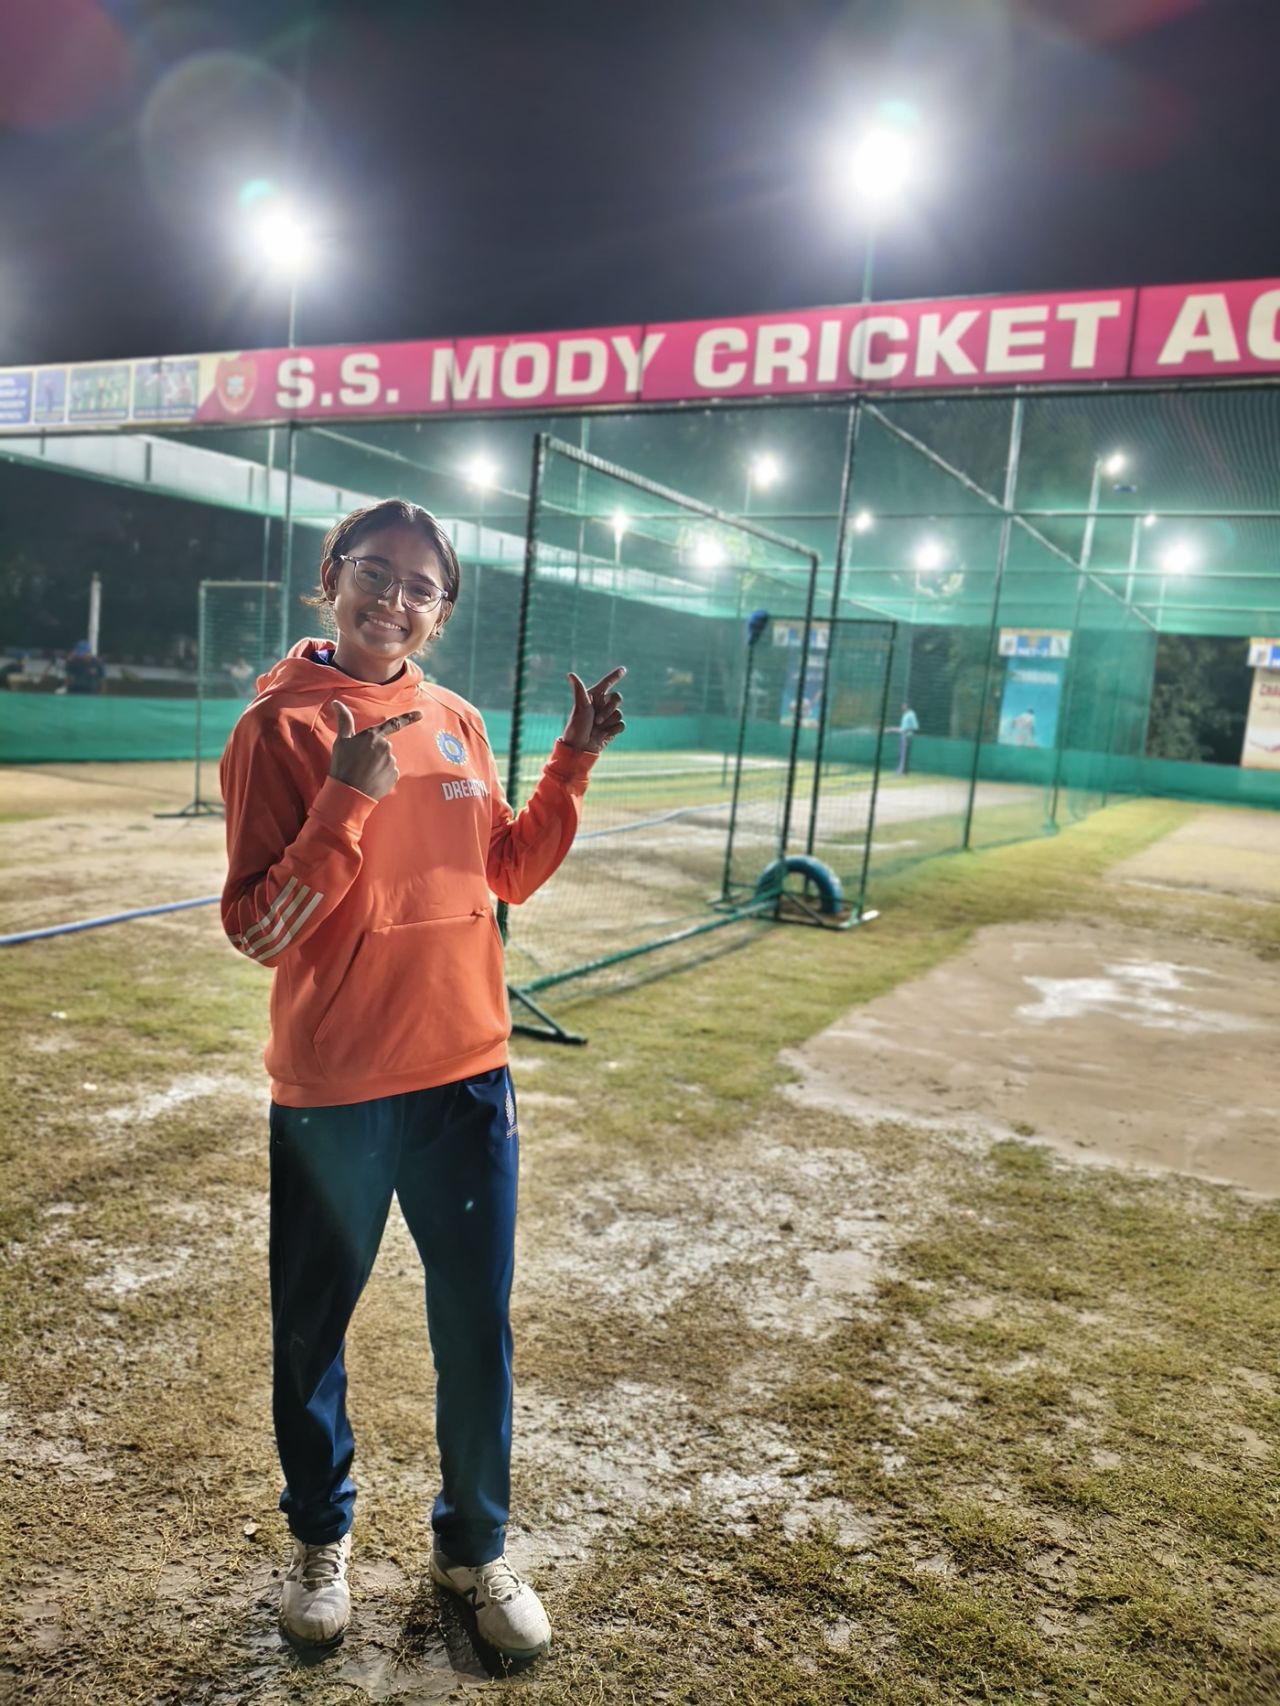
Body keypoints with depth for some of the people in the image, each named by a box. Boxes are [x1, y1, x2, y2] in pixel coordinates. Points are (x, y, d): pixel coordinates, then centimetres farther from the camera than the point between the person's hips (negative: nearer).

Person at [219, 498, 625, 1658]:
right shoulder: (282, 726, -10)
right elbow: (257, 930, -15)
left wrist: (574, 765, 2)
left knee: (477, 1326, 14)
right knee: (312, 1327, 16)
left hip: (466, 1078, 4)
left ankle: (474, 1547, 37)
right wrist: (348, 804, -26)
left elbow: (511, 873, 12)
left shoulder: (459, 723, 5)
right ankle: (321, 1539, 42)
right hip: (332, 1093, -4)